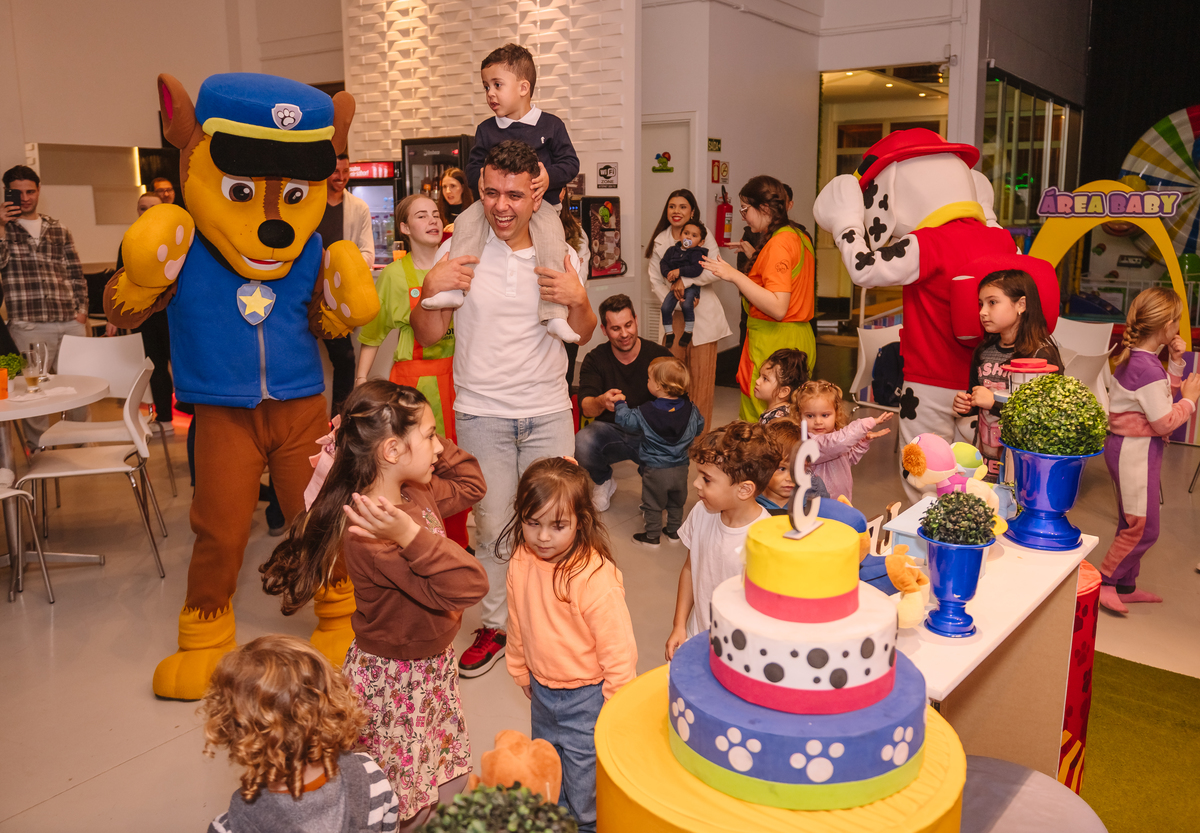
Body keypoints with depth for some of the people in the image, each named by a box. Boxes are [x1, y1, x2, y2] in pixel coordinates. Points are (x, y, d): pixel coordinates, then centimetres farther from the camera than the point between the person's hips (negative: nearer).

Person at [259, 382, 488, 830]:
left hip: (433, 667, 9)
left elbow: (470, 484, 11)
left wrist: (432, 445, -1)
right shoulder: (372, 538, -33)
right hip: (395, 683, -8)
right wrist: (410, 535, -51)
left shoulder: (414, 491, -5)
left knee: (450, 789, 21)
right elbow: (466, 585, -39)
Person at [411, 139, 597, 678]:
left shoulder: (559, 253, 3)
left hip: (548, 413, 1)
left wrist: (578, 299, -9)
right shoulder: (458, 251, -2)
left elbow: (582, 335, 12)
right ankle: (496, 625, 25)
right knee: (492, 526, 6)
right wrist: (431, 290, -14)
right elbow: (428, 336, 4)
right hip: (482, 413, -1)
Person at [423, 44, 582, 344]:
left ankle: (553, 313, -31)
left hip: (540, 202, -3)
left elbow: (570, 162, 1)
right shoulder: (487, 130, 11)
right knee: (465, 221, -20)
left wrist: (549, 177, -19)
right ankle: (454, 288, -18)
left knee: (550, 237, -30)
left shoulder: (550, 125, 3)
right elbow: (473, 168, 10)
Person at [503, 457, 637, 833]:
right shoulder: (521, 561, -11)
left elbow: (618, 647, -22)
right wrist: (521, 671, 17)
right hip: (542, 690, 6)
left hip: (586, 697, -6)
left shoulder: (595, 576, -30)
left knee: (585, 786, 11)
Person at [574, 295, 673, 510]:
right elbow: (585, 407, -16)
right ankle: (603, 482, 5)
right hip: (611, 430, 1)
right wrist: (602, 402, -41)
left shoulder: (660, 355, -6)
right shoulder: (595, 359, -4)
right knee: (582, 443, -33)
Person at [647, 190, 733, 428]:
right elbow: (655, 281, 6)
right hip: (674, 316, 3)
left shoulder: (703, 237, 1)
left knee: (701, 376, -3)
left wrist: (685, 281, -17)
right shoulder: (659, 242, 9)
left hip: (703, 313, -3)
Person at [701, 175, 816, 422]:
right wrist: (755, 257, 22)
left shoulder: (778, 244, -16)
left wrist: (735, 276, -23)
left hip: (773, 343, -10)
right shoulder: (798, 235, 13)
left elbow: (778, 308, -24)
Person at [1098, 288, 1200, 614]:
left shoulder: (1136, 358, 5)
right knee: (1143, 528, -2)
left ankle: (1125, 586, 30)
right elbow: (1164, 422, -19)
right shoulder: (1147, 369, -25)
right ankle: (1104, 582, 9)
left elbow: (1161, 393, 18)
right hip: (1135, 451, -11)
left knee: (1133, 523, 19)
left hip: (1134, 449, 11)